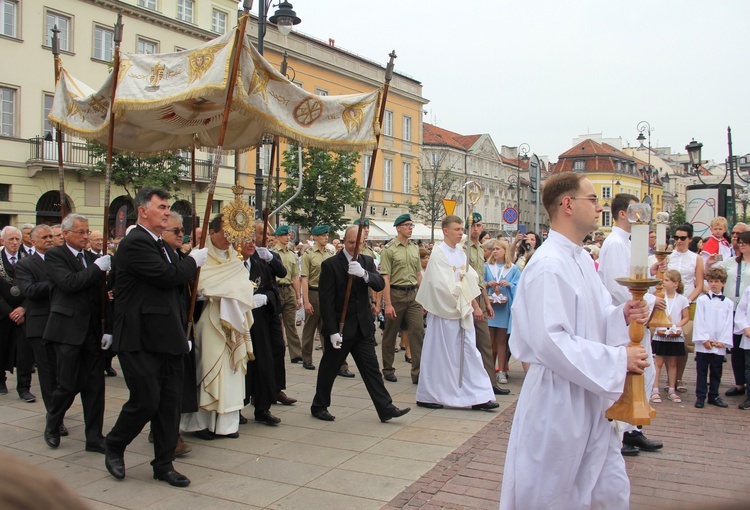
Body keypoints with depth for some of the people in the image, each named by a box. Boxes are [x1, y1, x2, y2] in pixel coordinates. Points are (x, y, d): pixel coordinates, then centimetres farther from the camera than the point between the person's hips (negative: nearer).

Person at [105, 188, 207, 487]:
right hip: (141, 340, -9)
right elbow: (167, 276, -24)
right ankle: (114, 446, 26)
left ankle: (164, 464, 21)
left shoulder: (160, 245, 17)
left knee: (170, 403, 10)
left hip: (167, 338, 9)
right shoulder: (135, 243, -13)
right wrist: (194, 260, -6)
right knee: (145, 401, -1)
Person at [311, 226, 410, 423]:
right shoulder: (330, 264, -9)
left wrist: (364, 274, -28)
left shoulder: (367, 262, 7)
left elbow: (380, 285, -8)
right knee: (329, 369, 10)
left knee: (371, 369, 5)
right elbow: (326, 301, -12)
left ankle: (386, 409, 8)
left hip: (363, 327, 4)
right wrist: (332, 331, -16)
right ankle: (319, 407, 27)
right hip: (340, 327, -4)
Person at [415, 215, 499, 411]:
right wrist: (459, 285, -4)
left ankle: (479, 396, 11)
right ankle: (427, 396, 15)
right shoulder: (438, 253, -11)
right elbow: (441, 284, -17)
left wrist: (476, 306, 7)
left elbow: (470, 282, 12)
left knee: (469, 352, 6)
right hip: (445, 311, -7)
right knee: (439, 354, 2)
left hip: (464, 311, 7)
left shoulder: (461, 253, 11)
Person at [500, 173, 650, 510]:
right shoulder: (548, 266, -21)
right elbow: (550, 341, -26)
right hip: (558, 402, -9)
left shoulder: (582, 259, 10)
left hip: (591, 399, 9)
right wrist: (617, 359, -21)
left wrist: (622, 316, -3)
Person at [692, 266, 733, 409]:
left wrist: (722, 341, -7)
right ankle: (700, 396, 8)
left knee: (716, 372, 10)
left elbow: (729, 324, 3)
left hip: (720, 344, 2)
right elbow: (699, 321, -4)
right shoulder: (702, 300, 2)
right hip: (703, 343, -2)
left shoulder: (728, 303, 7)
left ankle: (713, 396, 20)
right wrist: (704, 339, -12)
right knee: (702, 371, 2)